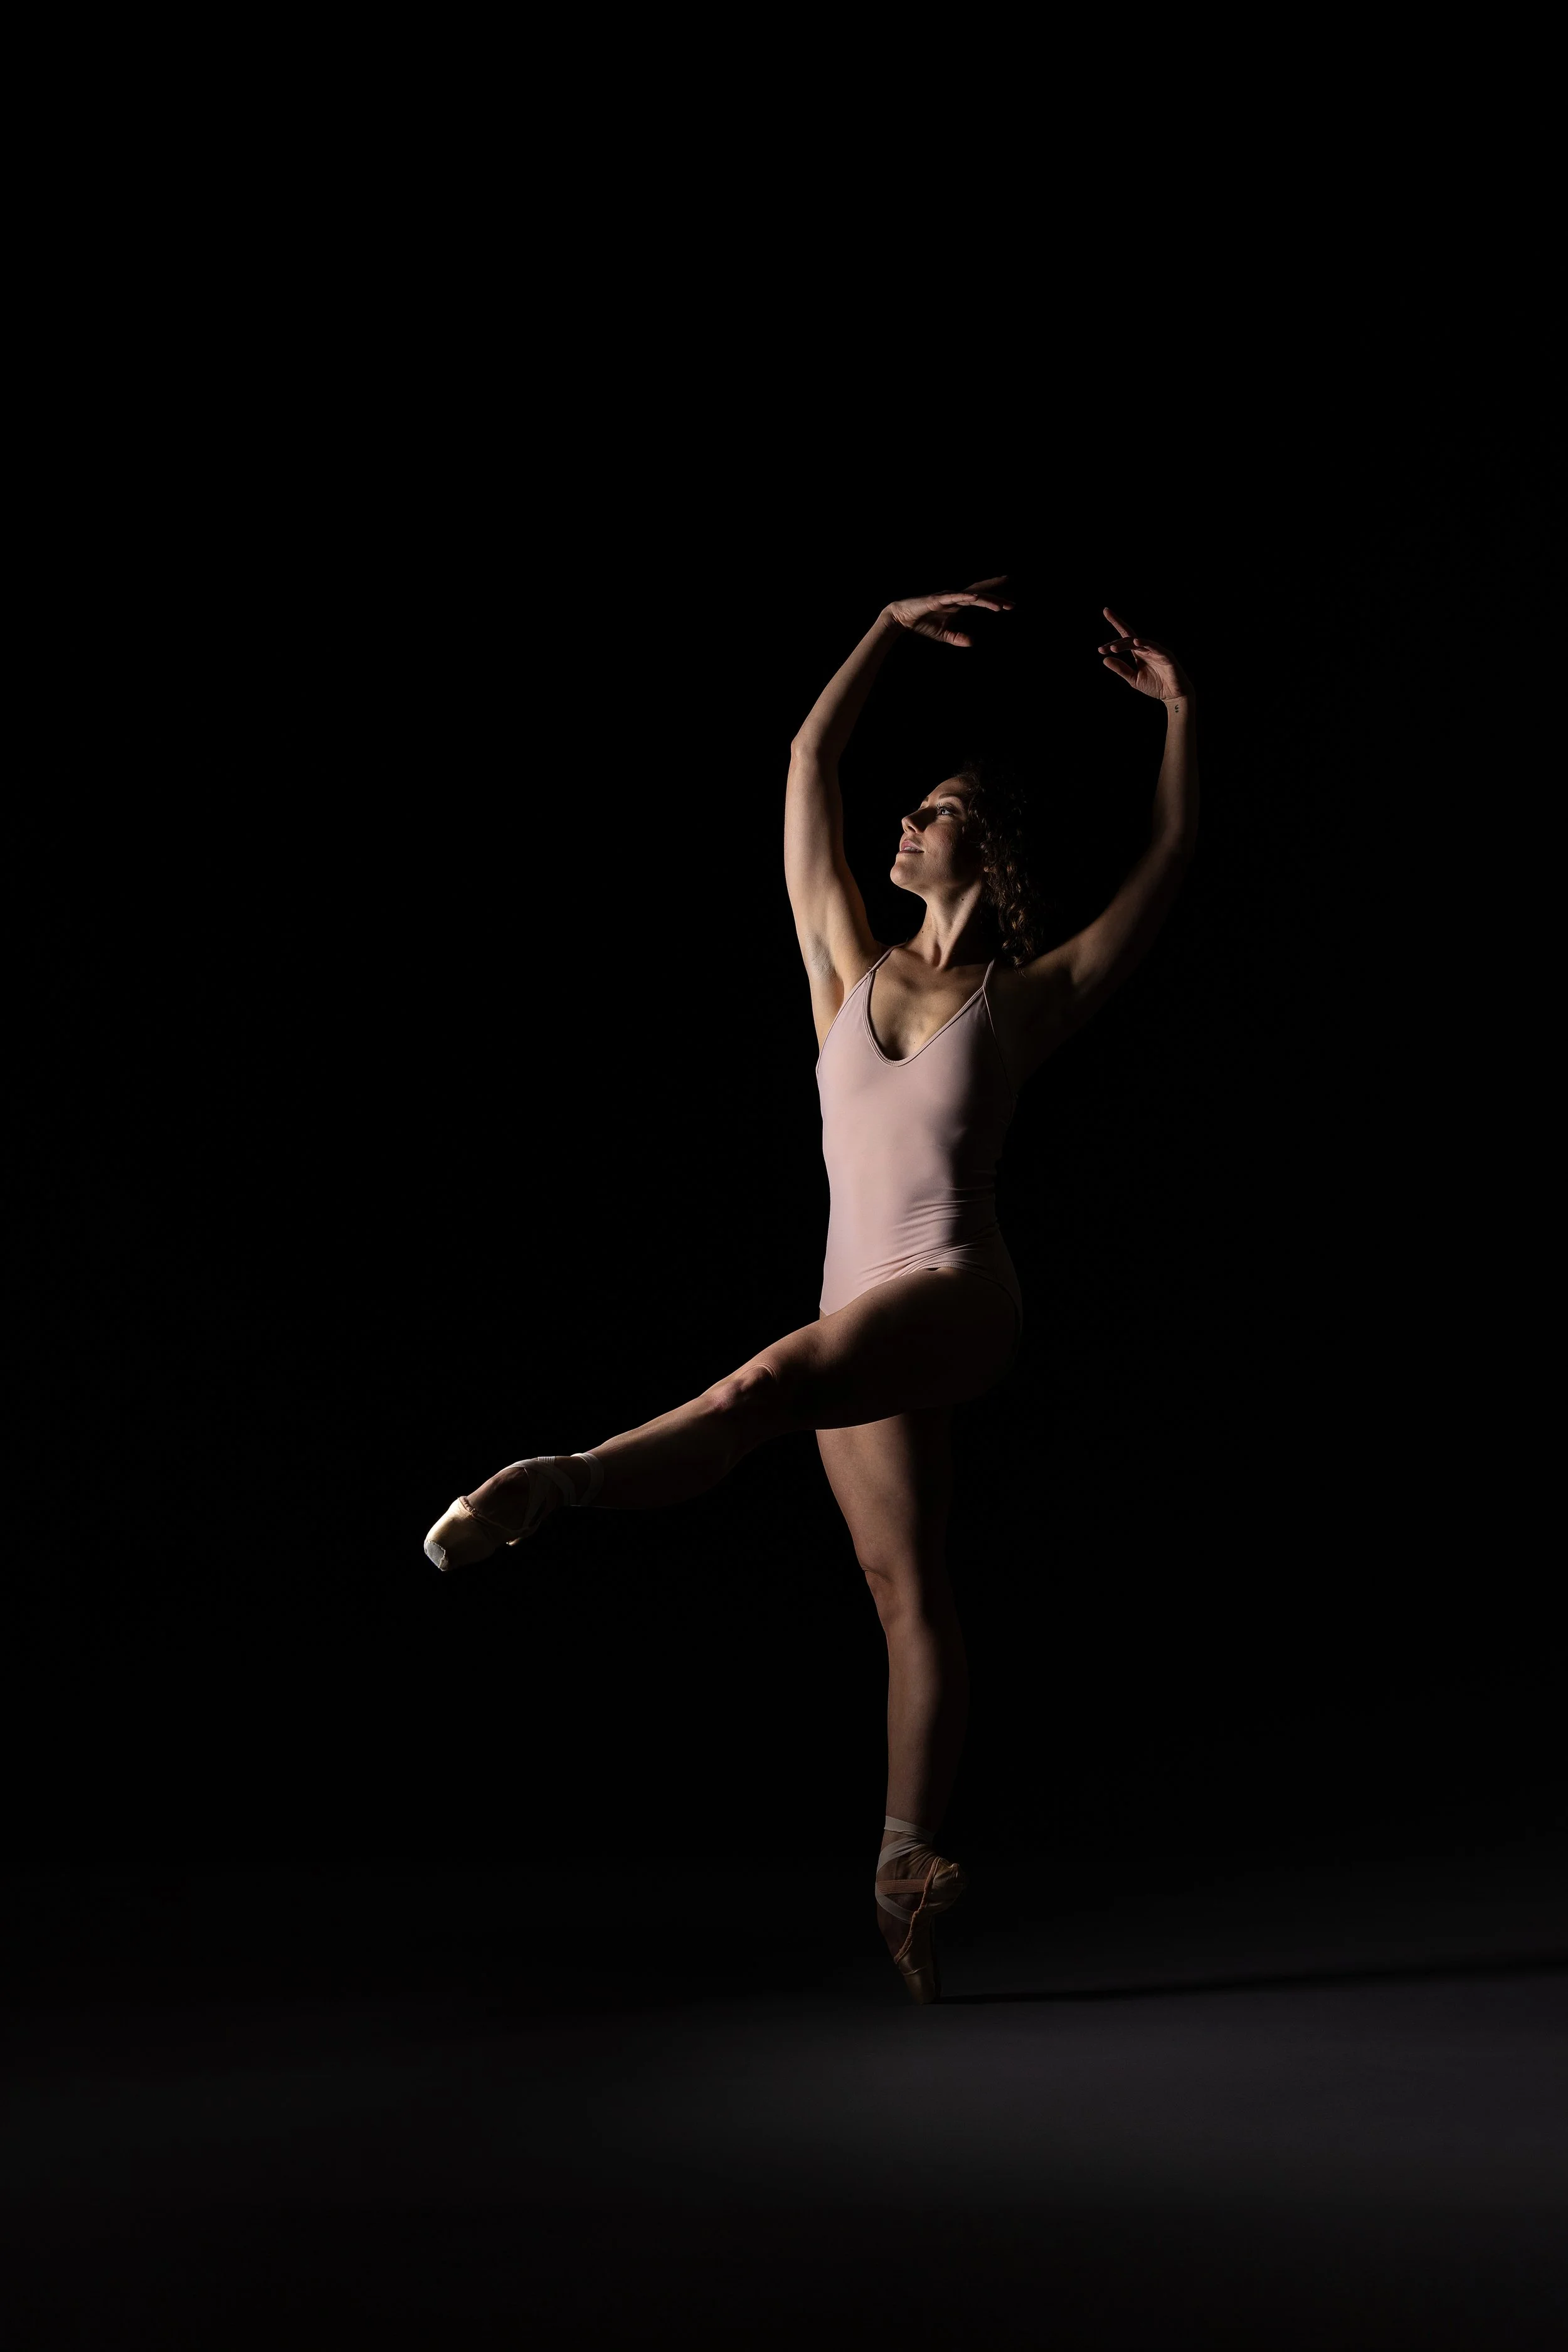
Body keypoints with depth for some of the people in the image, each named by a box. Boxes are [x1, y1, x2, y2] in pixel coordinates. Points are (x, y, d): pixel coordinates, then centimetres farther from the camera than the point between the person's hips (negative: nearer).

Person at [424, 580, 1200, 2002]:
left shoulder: (1027, 1000, 4)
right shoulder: (851, 967, 14)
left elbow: (1171, 856, 9)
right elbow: (809, 761, 16)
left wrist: (1182, 712, 14)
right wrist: (892, 630, 17)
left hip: (957, 1297, -5)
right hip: (866, 1309, 5)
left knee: (777, 1376, -35)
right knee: (907, 1592, 5)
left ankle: (567, 1480, -48)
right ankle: (911, 1858, 8)